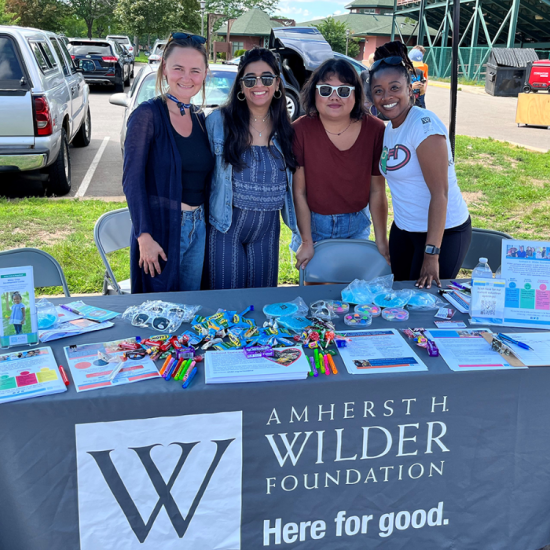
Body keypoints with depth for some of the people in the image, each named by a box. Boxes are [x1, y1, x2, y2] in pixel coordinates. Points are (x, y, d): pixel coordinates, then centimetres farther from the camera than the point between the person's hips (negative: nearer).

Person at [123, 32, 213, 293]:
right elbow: (132, 180, -13)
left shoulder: (200, 118, 10)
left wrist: (203, 219, 7)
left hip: (198, 227, 6)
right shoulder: (148, 115, -9)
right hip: (161, 227, -6)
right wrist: (145, 236, -19)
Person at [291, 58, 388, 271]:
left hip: (356, 225, 2)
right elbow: (299, 192, -13)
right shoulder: (300, 130, -17)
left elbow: (377, 190, -7)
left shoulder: (375, 130, -13)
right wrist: (306, 242, -11)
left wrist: (381, 240, -6)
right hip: (313, 223, -1)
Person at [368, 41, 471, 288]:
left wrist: (432, 254, -25)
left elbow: (440, 193, -23)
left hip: (442, 231, -8)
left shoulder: (424, 124, -19)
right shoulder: (389, 128, 6)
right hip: (403, 230, 8)